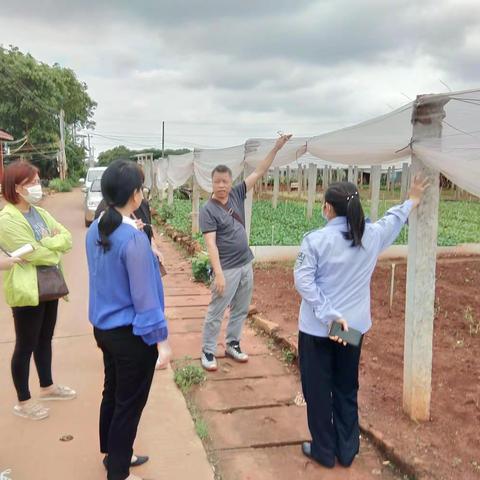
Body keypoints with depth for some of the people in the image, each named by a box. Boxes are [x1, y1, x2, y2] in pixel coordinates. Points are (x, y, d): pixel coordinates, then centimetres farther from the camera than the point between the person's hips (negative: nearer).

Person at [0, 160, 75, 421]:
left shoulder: (40, 213, 8)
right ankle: (23, 401, 19)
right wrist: (56, 251, -6)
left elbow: (67, 237, 3)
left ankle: (47, 386, 37)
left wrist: (47, 244, -15)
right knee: (26, 345, 4)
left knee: (45, 339, 20)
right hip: (27, 290, -8)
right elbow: (33, 253, -23)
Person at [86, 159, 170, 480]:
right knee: (129, 404, 10)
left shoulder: (96, 230, 0)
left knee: (112, 393, 24)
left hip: (103, 328, 9)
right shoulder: (134, 239, -26)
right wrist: (161, 337, -14)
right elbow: (144, 295, -21)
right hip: (132, 334, -8)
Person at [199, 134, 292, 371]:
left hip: (246, 265, 6)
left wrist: (276, 148, 0)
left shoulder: (237, 194, 1)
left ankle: (232, 344, 32)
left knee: (240, 310, 16)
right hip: (227, 269, -6)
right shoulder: (208, 210, -15)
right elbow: (211, 244, -20)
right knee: (216, 313, 3)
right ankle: (208, 351, 17)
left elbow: (259, 172, 5)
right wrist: (219, 273, -26)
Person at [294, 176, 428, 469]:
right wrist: (412, 201, 37)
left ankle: (324, 451, 24)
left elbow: (304, 281, -20)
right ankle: (347, 451, 31)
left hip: (317, 328, -4)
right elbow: (393, 219, 19)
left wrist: (328, 315, -17)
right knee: (347, 389, 19)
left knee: (318, 390, 11)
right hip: (354, 326, 5)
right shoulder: (372, 235, -2)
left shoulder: (316, 239, -16)